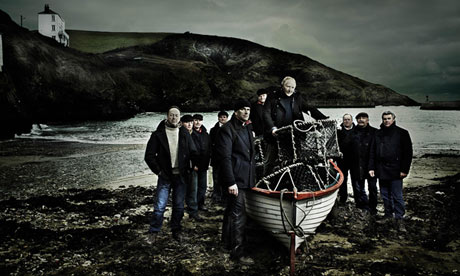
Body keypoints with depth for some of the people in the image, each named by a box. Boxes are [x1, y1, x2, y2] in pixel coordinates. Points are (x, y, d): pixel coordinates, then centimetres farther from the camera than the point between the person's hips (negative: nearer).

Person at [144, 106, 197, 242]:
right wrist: (158, 171, -7)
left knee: (179, 205, 9)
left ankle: (176, 231, 24)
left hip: (180, 176, 2)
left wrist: (185, 169, -1)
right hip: (165, 176, -2)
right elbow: (149, 155, -2)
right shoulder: (158, 134, -2)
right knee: (159, 206, -2)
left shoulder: (184, 134, 4)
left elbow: (193, 153, 7)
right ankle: (153, 232, 13)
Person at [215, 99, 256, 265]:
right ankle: (238, 252, 0)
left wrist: (252, 176, 16)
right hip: (236, 179, -9)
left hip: (245, 178, 9)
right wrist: (231, 182, -21)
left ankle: (227, 239, 37)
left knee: (232, 210, 21)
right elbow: (225, 157, -18)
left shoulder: (247, 127, 15)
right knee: (238, 214, -7)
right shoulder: (227, 129, -12)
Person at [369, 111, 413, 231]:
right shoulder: (378, 134, 11)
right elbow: (372, 152, 13)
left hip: (395, 171, -4)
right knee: (385, 195, 12)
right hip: (381, 170, 4)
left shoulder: (402, 133, 0)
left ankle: (399, 219, 3)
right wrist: (371, 167, 6)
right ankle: (388, 215, 25)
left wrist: (404, 169, -9)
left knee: (397, 196, -4)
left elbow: (408, 152, -3)